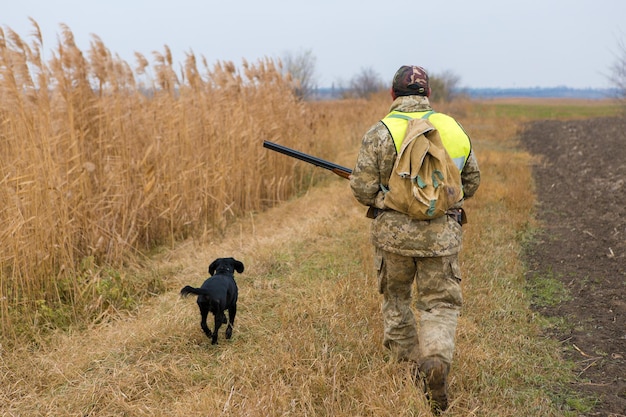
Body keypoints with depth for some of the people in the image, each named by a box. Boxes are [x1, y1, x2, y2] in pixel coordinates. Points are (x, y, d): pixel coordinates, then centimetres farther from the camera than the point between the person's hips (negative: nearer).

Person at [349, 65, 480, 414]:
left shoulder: (381, 132, -7)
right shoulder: (454, 129, 3)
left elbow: (363, 188, -9)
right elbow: (471, 182, 13)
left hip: (394, 232, -1)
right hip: (442, 234, 1)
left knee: (396, 297, 21)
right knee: (441, 305, 8)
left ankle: (407, 364, 31)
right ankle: (436, 360, -15)